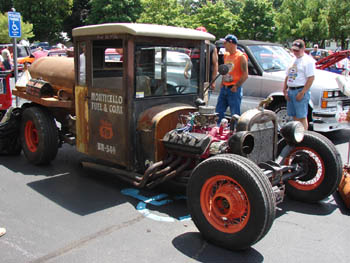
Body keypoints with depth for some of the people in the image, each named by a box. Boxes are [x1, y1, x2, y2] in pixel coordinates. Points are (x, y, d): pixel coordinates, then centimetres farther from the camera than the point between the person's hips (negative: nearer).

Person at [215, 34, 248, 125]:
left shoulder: (241, 56, -8)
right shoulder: (226, 55, 14)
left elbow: (245, 75, -12)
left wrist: (236, 86, -17)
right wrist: (222, 83, 13)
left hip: (234, 90, -7)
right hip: (224, 88, 7)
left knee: (235, 114, -1)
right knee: (219, 112, 10)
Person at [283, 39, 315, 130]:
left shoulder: (308, 60, -7)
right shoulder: (293, 60, 18)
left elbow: (311, 78, -15)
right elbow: (287, 77, 22)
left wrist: (302, 93, -20)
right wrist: (285, 90, 12)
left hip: (300, 91, -8)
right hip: (290, 91, 8)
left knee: (302, 117, -7)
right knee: (295, 117, 13)